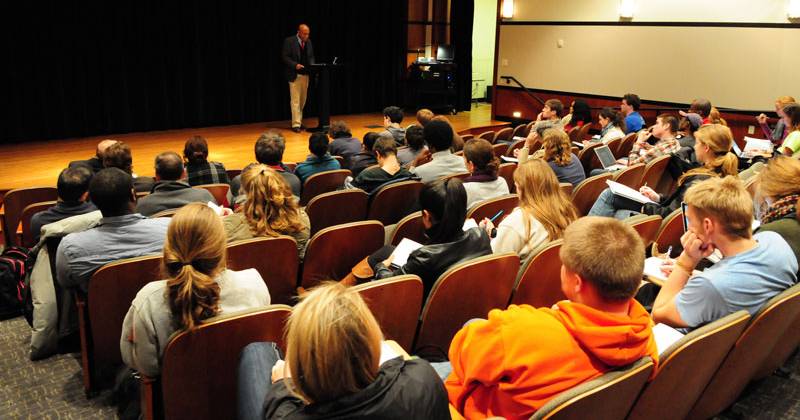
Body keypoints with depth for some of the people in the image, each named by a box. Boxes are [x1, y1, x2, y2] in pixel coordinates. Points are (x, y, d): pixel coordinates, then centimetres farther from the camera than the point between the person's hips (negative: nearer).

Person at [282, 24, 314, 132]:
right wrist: (295, 65, -22)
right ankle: (296, 124, -5)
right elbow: (284, 57, -9)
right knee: (295, 100, -6)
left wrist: (312, 65, -1)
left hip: (306, 74, 6)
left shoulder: (308, 42, 11)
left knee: (302, 100, 11)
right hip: (294, 75, -6)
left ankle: (299, 121, 23)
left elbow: (311, 56, 18)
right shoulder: (289, 41, -7)